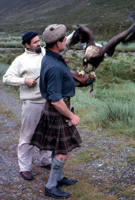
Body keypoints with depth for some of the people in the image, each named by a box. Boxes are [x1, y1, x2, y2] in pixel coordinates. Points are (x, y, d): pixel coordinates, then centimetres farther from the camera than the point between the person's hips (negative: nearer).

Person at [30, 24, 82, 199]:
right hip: (57, 110, -10)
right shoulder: (54, 67, -29)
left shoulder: (48, 58, 3)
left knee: (59, 146, 20)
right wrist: (71, 116, -17)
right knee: (64, 149, 0)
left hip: (55, 107, 10)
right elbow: (56, 100, -27)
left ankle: (58, 177, 35)